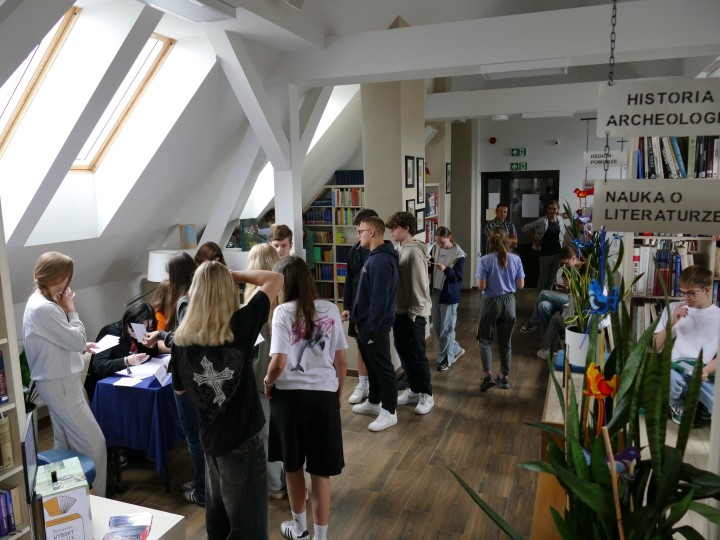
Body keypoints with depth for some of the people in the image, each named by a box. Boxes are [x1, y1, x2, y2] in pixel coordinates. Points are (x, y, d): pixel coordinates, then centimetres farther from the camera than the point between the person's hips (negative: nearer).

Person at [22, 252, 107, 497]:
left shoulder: (41, 301, 8)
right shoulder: (44, 308, -25)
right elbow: (77, 340, -19)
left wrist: (81, 347, 10)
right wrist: (70, 309, -10)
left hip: (58, 381, 10)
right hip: (59, 384, -10)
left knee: (66, 443, 19)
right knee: (93, 443, -4)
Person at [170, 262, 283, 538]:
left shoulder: (181, 339, -8)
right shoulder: (240, 325, -20)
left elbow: (180, 389, 8)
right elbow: (276, 279, -12)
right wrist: (232, 275, -6)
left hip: (210, 437, 5)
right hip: (242, 438, -5)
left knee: (218, 510, 26)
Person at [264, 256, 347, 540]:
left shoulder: (283, 312, -10)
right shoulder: (331, 310, 0)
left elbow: (278, 363, -17)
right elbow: (341, 361, 3)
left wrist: (267, 383, 3)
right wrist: (339, 392, 17)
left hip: (290, 394, -2)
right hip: (324, 395, 2)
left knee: (293, 465, 20)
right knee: (321, 471, 11)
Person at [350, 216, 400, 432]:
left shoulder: (381, 261, -21)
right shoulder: (374, 256, 12)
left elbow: (379, 299, -25)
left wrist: (371, 328, -22)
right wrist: (358, 320, 17)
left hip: (375, 326, -10)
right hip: (367, 323, 10)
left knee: (383, 367, 0)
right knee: (372, 365, 20)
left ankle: (389, 412, 11)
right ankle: (374, 402, 34)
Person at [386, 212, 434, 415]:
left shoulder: (415, 252, -17)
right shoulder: (397, 249, 7)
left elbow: (420, 285, -18)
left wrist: (414, 312, -16)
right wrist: (395, 308, 10)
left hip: (413, 313, -8)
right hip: (399, 311, 8)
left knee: (417, 355, 2)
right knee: (404, 353, 15)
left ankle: (426, 394, 16)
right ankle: (413, 389, 29)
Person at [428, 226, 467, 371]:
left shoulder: (458, 254, -14)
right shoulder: (435, 248, 1)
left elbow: (458, 277, -15)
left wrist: (446, 269, -31)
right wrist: (427, 265, -14)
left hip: (449, 294, -6)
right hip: (435, 291, 6)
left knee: (446, 327, 2)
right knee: (436, 326, 13)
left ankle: (445, 358, 17)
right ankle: (456, 350, 31)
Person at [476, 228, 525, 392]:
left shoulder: (485, 260, -13)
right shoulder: (515, 259, -4)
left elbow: (481, 287, -14)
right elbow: (520, 285, 0)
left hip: (490, 302, -3)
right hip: (509, 302, 3)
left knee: (485, 340, 9)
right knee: (505, 341, 15)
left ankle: (487, 375, -6)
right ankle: (504, 377, 23)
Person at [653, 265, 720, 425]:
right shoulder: (673, 308, 11)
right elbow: (657, 346, 9)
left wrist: (706, 371, -14)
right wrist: (672, 322, -5)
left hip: (705, 376, 0)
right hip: (676, 371, 0)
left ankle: (701, 405, 13)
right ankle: (677, 406, 1)